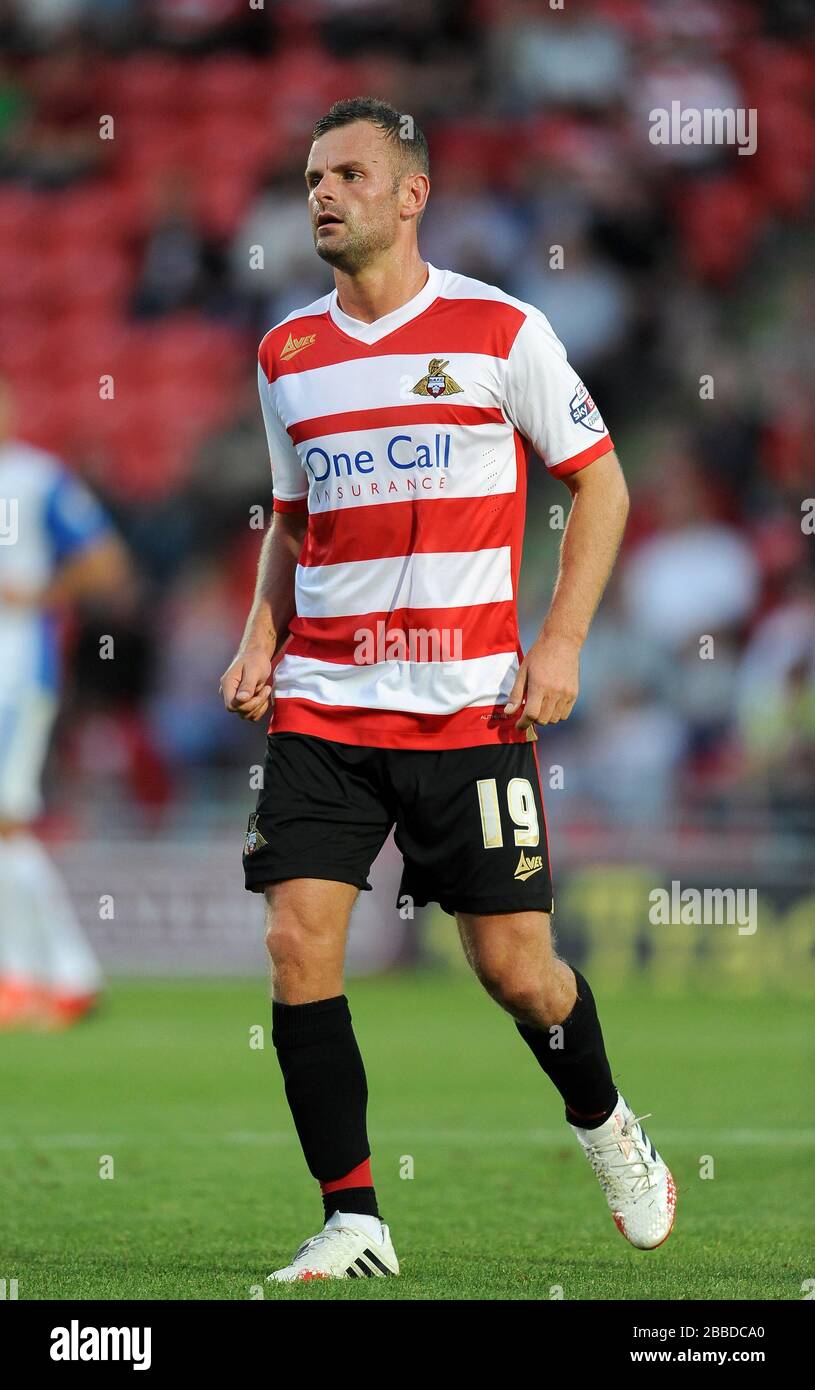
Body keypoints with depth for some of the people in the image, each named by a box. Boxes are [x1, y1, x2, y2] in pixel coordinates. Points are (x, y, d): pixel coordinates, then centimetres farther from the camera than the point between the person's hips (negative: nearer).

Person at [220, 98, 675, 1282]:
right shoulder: (288, 352, 10)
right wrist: (261, 635, 6)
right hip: (320, 705, 3)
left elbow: (600, 482, 3)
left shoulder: (498, 330, -3)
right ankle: (353, 1220, -3)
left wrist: (560, 643, -6)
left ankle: (605, 1125, 31)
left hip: (469, 705, -3)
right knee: (298, 940, -11)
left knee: (515, 965, -1)